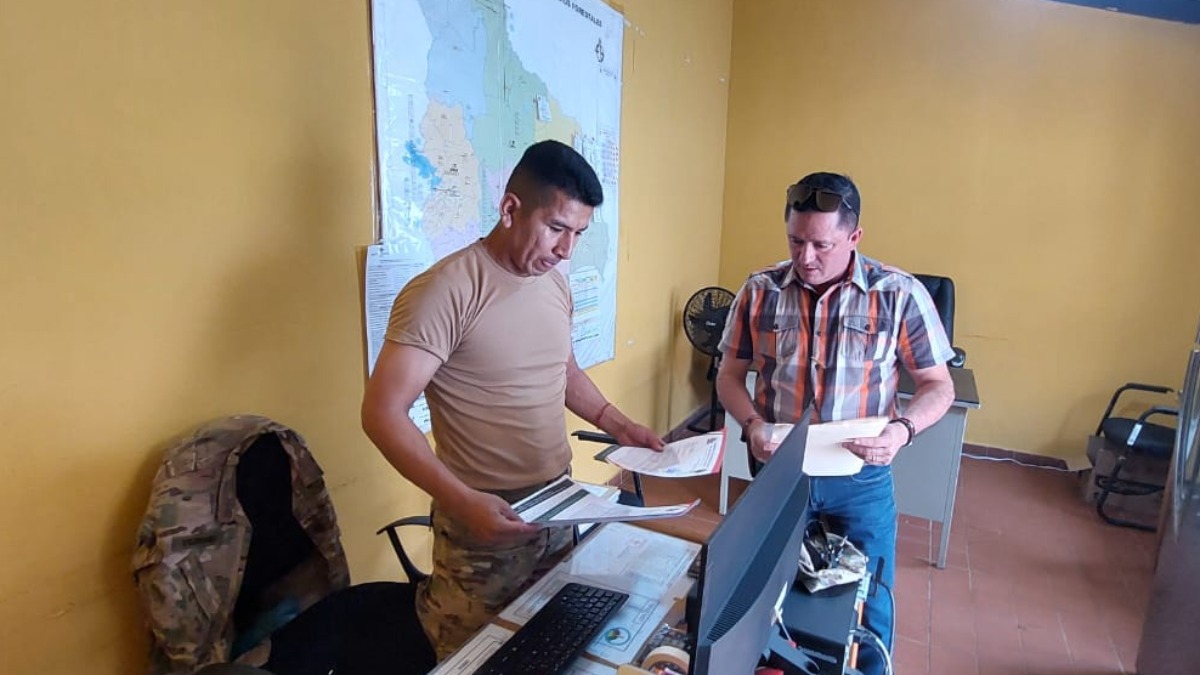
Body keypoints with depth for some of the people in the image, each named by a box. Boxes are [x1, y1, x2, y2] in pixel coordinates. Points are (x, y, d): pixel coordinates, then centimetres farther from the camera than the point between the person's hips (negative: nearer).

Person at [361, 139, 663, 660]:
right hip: (483, 519, -7)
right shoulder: (445, 292, -20)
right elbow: (382, 413, -22)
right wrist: (462, 500, -29)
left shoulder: (555, 284, 4)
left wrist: (617, 424, 6)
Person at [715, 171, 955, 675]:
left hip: (861, 478, -1)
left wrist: (903, 429, -24)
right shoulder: (759, 291, -5)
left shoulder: (899, 295, -10)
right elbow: (730, 374, 2)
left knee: (869, 609, 13)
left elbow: (938, 386, -4)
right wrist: (751, 424, -17)